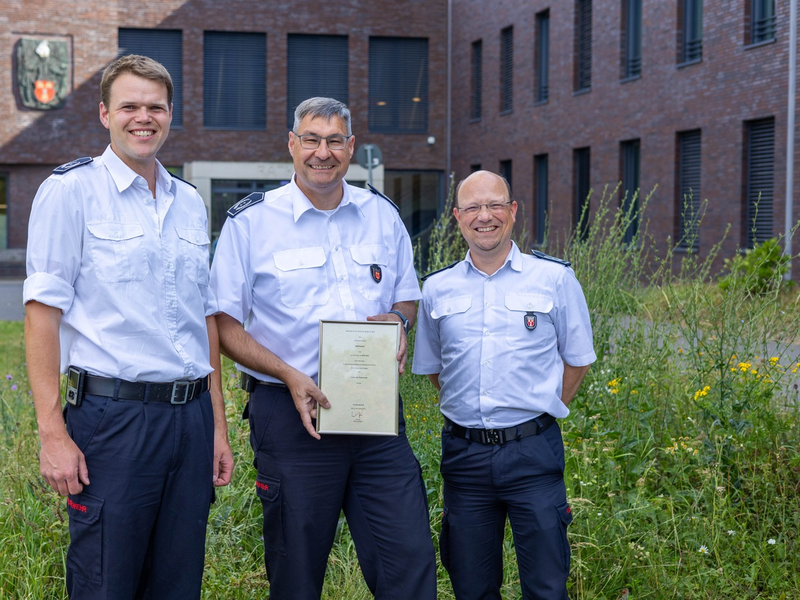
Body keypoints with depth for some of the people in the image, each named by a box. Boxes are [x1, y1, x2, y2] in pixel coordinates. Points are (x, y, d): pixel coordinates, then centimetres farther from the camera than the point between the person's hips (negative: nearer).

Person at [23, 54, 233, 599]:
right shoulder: (72, 190, -2)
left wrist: (218, 426, 14)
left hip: (190, 417, 5)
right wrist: (53, 433, -14)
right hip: (112, 416, -5)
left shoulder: (190, 202, 15)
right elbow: (43, 312, -7)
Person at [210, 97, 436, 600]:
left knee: (410, 559, -2)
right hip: (292, 414, -3)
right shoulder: (250, 222, -1)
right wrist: (288, 375, -15)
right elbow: (224, 324, -1)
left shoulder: (383, 216, 10)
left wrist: (398, 320, -4)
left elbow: (407, 296, 21)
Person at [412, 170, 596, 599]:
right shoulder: (437, 289, 8)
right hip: (463, 452, 2)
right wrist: (471, 411, 10)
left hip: (532, 452, -2)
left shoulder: (554, 278, 1)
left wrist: (541, 411, 5)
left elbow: (577, 359, 10)